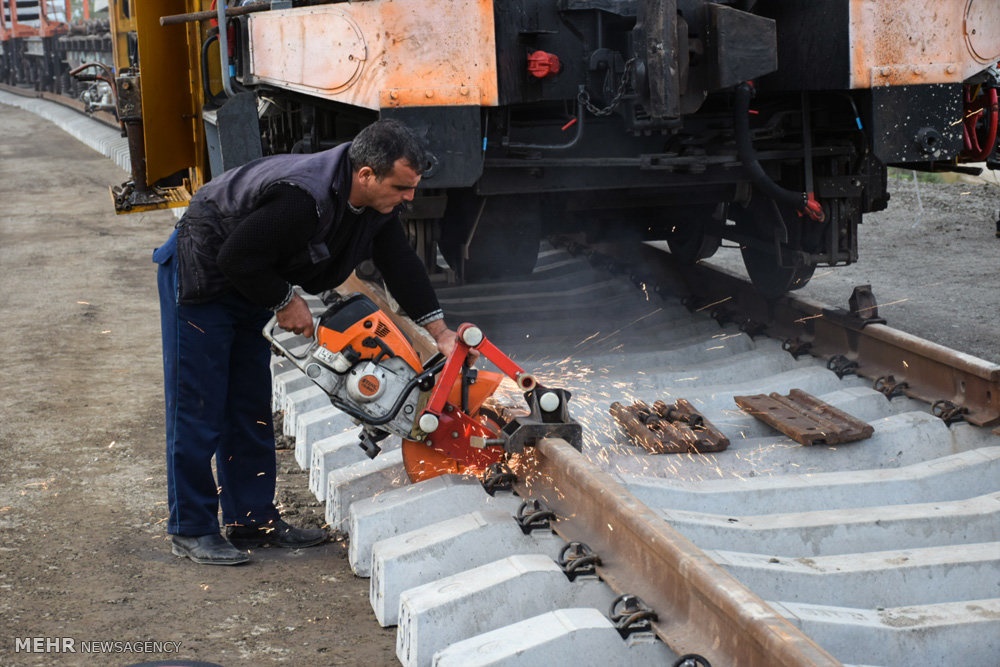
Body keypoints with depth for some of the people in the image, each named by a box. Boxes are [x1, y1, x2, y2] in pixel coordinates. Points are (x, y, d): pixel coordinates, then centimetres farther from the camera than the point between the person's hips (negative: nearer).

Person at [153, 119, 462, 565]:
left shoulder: (376, 201, -9)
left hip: (249, 286, 9)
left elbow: (401, 265, 0)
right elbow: (238, 259, -31)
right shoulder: (303, 197, -37)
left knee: (250, 407, 11)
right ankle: (191, 529, 4)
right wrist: (285, 302, -18)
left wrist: (440, 333, -5)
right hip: (201, 277, -9)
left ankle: (253, 519, 18)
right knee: (198, 407, -4)